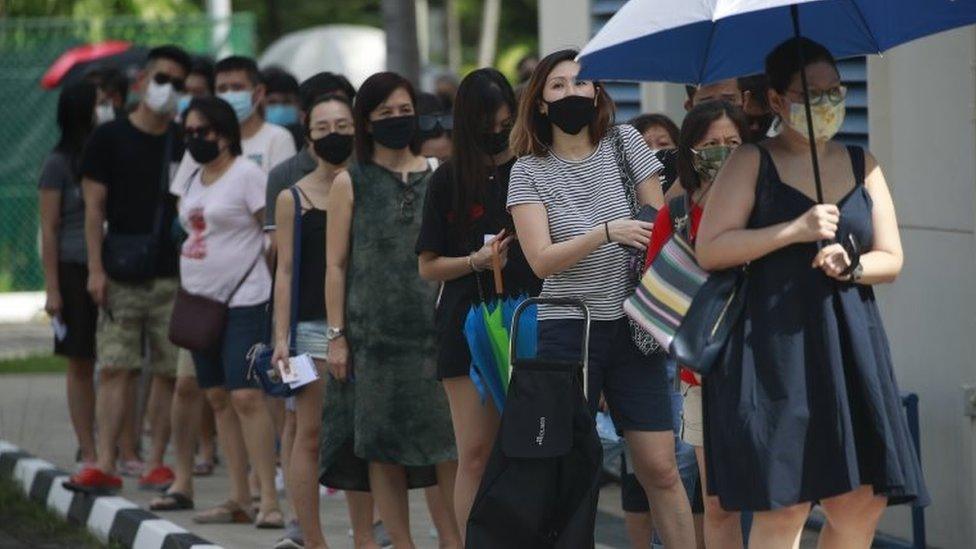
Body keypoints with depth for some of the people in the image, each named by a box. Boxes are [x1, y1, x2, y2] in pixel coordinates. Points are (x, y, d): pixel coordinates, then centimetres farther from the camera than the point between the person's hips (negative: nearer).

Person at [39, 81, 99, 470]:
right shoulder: (59, 164, -1)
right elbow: (49, 231, -2)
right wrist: (52, 288, -7)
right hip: (75, 269, -3)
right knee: (81, 365, 2)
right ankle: (88, 450, 6)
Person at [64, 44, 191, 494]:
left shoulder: (185, 144, 8)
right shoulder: (109, 138, 3)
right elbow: (95, 208, 2)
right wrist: (96, 268, -6)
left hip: (173, 276, 2)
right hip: (121, 277, -2)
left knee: (169, 372, 1)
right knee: (116, 369, -7)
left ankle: (157, 463, 8)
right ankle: (104, 465, -10)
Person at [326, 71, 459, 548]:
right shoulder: (351, 183, 4)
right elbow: (336, 264, 3)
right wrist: (336, 335, -3)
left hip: (435, 325, 1)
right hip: (375, 327, -1)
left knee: (448, 442, -5)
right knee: (384, 445, 1)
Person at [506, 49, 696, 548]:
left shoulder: (624, 143, 5)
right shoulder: (530, 170, 0)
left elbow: (659, 228, 6)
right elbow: (541, 260, -11)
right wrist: (607, 233, -25)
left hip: (632, 324, 1)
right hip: (568, 330, -1)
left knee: (660, 468, -2)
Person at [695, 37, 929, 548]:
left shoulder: (862, 165, 15)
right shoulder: (752, 163, 3)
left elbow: (891, 259, 15)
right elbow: (709, 250, -6)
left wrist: (852, 265, -8)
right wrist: (795, 230, -13)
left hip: (849, 347, 5)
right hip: (774, 350, -4)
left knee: (861, 506, -1)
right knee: (783, 508, -9)